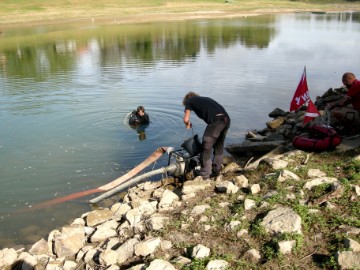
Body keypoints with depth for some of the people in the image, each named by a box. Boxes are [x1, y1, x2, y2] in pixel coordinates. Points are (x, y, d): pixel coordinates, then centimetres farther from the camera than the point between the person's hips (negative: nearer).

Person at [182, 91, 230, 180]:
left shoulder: (189, 101, 17)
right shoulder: (205, 99, 35)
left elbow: (186, 119, 8)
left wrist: (188, 124, 31)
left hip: (216, 121, -7)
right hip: (226, 119, 7)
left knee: (206, 149, 5)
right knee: (219, 147, 22)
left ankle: (204, 176, 11)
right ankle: (216, 171, 33)